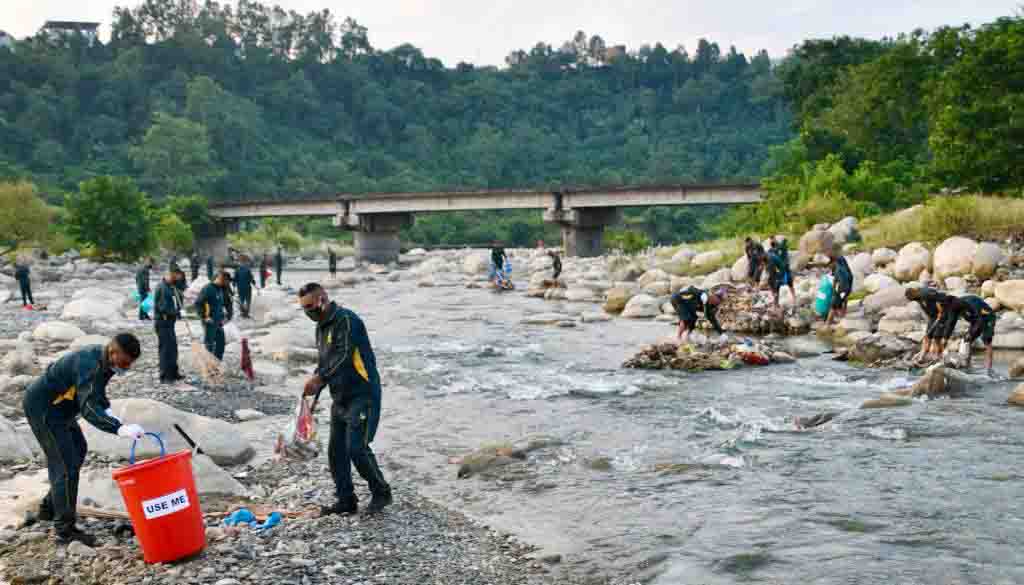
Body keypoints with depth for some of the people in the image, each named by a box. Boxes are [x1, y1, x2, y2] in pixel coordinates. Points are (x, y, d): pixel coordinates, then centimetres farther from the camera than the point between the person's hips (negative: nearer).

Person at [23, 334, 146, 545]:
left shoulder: (104, 359, -3)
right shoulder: (89, 364, -32)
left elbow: (96, 392, 16)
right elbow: (88, 408, -44)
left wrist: (107, 410, -1)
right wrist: (118, 428, -57)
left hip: (57, 406, 10)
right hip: (42, 407, -10)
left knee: (78, 450, 22)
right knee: (66, 465, -10)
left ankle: (49, 508, 35)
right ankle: (65, 529, -2)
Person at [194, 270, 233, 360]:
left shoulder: (223, 290, 10)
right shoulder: (208, 289, -14)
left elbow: (228, 303, 23)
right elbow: (198, 303, -17)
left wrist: (229, 315, 10)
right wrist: (204, 316, -19)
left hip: (219, 322, 8)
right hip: (210, 322, -8)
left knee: (220, 344, 12)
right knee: (209, 344, -3)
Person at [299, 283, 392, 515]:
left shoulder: (346, 320, -15)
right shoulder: (322, 327, 15)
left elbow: (344, 356, -24)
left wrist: (319, 378, -27)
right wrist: (315, 383, 2)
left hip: (363, 394, -9)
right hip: (340, 397, 9)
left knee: (356, 448, -12)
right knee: (336, 451, 7)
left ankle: (381, 492, 8)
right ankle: (346, 500, 17)